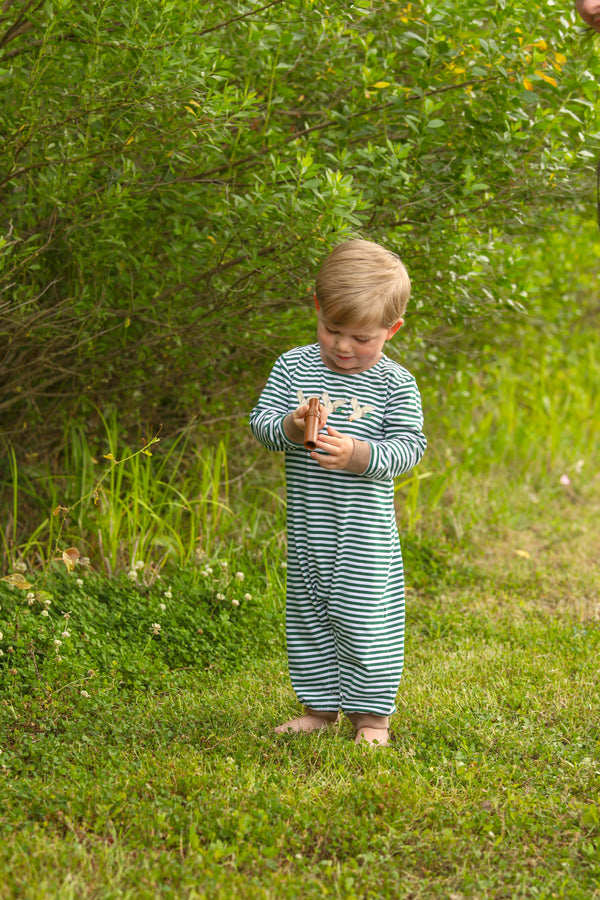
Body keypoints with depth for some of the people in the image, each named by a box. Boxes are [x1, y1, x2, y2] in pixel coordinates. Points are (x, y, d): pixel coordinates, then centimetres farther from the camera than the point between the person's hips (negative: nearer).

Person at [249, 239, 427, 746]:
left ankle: (372, 713, 11)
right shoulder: (294, 367, 3)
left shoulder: (395, 384, -6)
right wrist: (291, 427, -22)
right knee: (307, 614, 13)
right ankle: (320, 705, 27)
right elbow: (260, 421, 0)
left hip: (366, 532, -4)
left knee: (365, 617, -2)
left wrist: (357, 454, -26)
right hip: (307, 527, 4)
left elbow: (408, 448, -10)